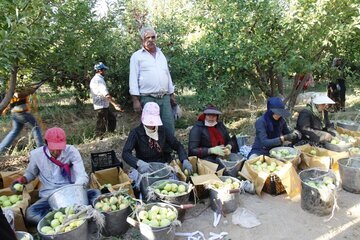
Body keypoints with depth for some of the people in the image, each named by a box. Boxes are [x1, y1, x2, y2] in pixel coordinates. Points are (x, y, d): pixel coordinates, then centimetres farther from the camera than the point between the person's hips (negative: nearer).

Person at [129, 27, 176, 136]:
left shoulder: (161, 54, 19)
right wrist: (135, 100, -11)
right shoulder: (137, 56, 4)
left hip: (165, 98, 5)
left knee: (169, 127, 2)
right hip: (147, 98, -4)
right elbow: (133, 79, -2)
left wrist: (172, 94, 18)